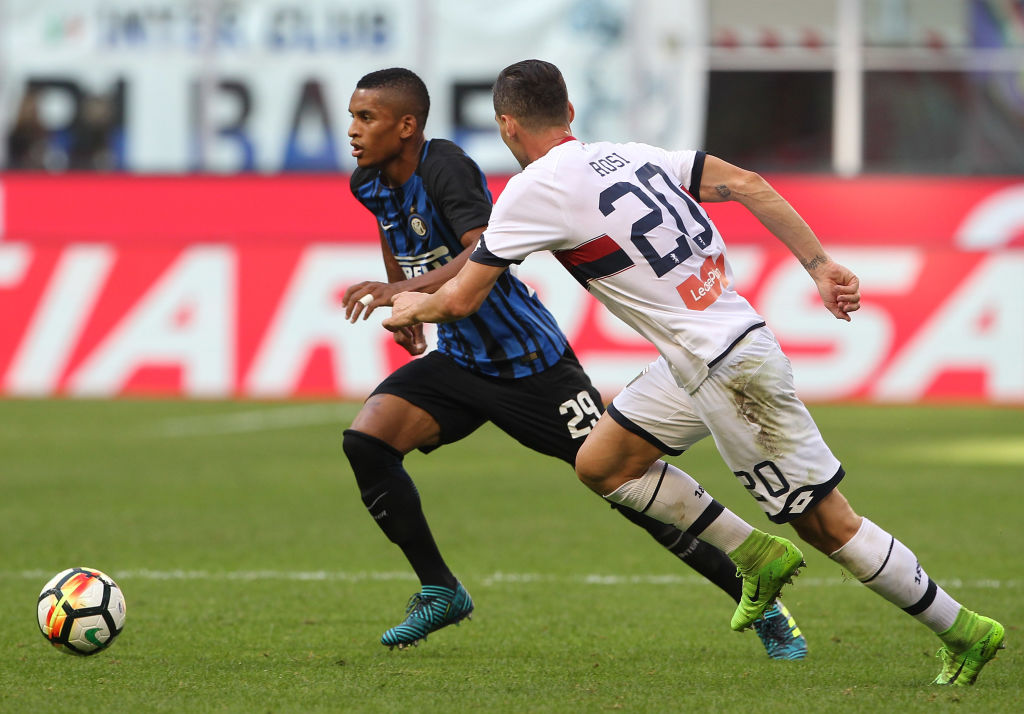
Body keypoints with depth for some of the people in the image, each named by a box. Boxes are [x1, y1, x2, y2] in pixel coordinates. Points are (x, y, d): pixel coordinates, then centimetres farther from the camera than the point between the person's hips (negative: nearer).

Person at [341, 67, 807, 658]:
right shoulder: (369, 184, 2)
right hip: (459, 361, 7)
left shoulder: (445, 166, -22)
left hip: (529, 363, -7)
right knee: (366, 439, -14)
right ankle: (440, 592, 1)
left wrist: (403, 291, -43)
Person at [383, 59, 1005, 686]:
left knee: (826, 524, 0)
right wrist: (820, 266, 2)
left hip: (728, 369, -8)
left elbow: (460, 300, -3)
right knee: (601, 465, 17)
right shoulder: (630, 155, 12)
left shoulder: (533, 192, -9)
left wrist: (411, 307, 19)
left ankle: (964, 631, 7)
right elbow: (745, 183, 4)